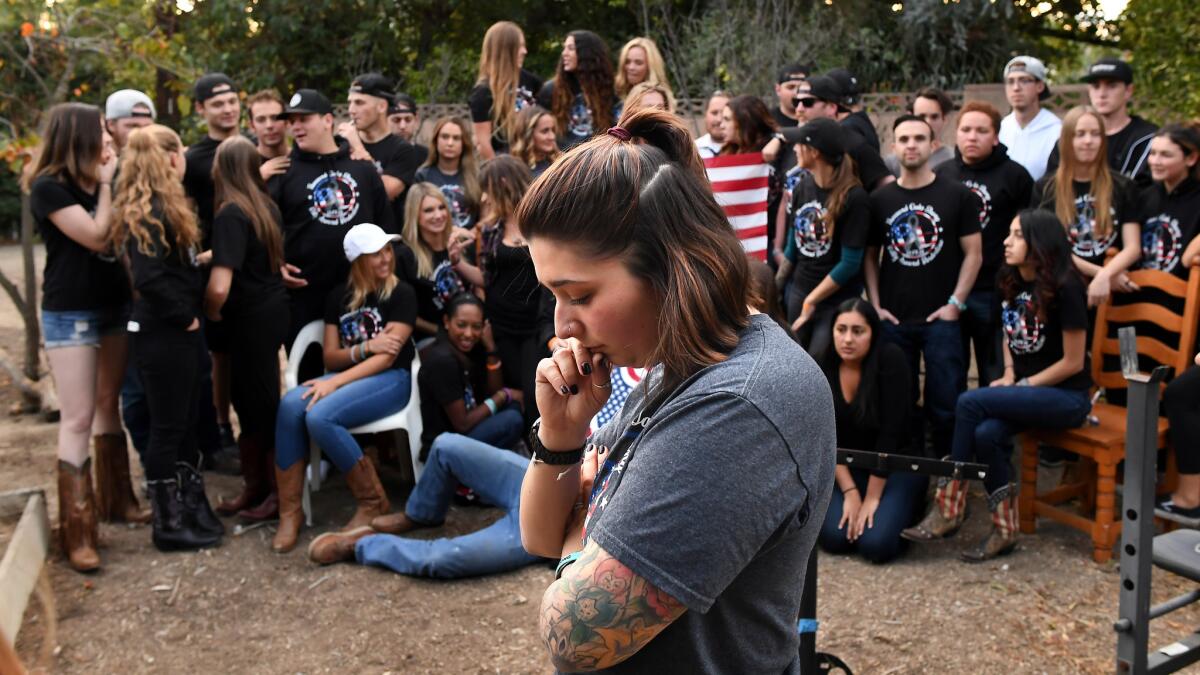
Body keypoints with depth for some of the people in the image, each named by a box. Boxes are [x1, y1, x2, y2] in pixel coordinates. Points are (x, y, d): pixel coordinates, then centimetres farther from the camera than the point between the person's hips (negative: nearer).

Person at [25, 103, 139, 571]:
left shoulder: (96, 181, 9)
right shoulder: (48, 187, -13)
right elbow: (97, 236, -20)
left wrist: (108, 182, 2)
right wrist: (106, 183, -12)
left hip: (114, 305, 8)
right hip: (70, 314, -7)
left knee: (108, 404, 15)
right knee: (78, 419, -8)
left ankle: (117, 499, 27)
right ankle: (77, 533, -5)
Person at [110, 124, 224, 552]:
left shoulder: (164, 206, 13)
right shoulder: (149, 212, -17)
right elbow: (148, 277, -25)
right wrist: (185, 315, -17)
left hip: (180, 332, 10)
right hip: (162, 335, -10)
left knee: (186, 425, 15)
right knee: (168, 429, 0)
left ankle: (193, 509, 26)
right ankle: (169, 524, 10)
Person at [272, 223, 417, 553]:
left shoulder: (401, 294, -3)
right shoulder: (339, 296, 12)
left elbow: (387, 357, -12)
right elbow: (330, 357, 10)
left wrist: (335, 383, -21)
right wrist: (364, 347, -11)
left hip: (390, 380, -5)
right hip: (346, 376, 5)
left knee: (320, 416, -32)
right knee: (290, 405, -28)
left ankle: (373, 501, -13)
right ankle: (289, 511, -21)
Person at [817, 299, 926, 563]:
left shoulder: (890, 359, -19)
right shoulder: (823, 365, -9)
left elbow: (891, 431, -21)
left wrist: (872, 497, -20)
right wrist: (850, 492, -16)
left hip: (896, 465, -3)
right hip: (844, 468, 3)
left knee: (876, 544, -22)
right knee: (834, 538, -20)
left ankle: (904, 509, 11)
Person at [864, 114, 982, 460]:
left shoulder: (957, 195, -1)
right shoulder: (880, 199, 6)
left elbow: (973, 253, 0)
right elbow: (870, 256, 10)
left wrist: (955, 303, -8)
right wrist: (874, 305, 0)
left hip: (941, 319, -2)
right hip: (893, 321, 3)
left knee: (945, 405, -1)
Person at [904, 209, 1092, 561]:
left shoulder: (1064, 288, -15)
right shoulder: (1010, 282, 6)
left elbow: (1073, 362, -12)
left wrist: (1023, 385, -12)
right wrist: (1009, 374, 6)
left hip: (1066, 396, -6)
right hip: (1026, 389, 6)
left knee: (970, 402, -25)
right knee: (987, 433, -27)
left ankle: (949, 509, -17)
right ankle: (1004, 530, -15)